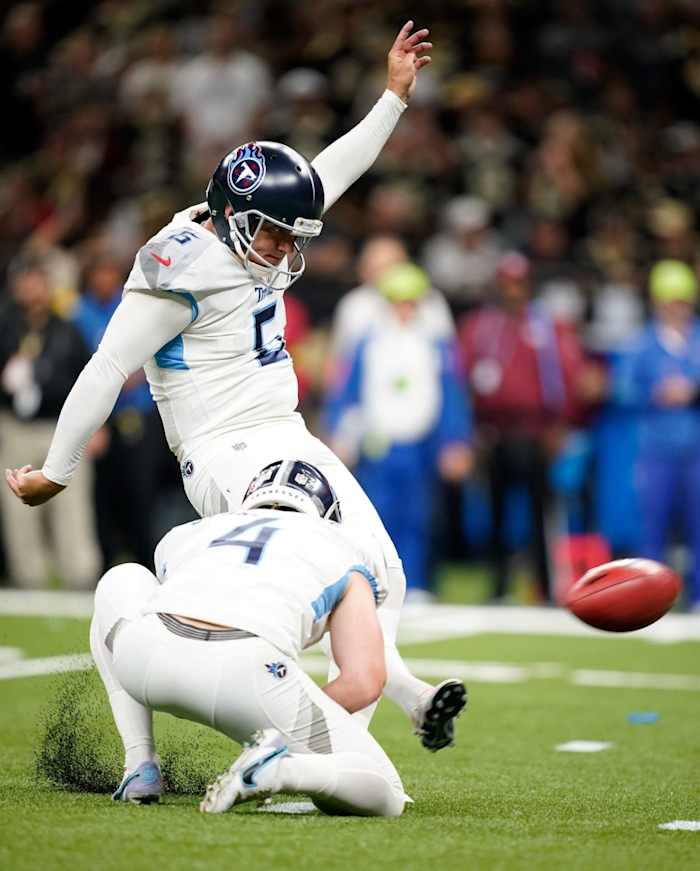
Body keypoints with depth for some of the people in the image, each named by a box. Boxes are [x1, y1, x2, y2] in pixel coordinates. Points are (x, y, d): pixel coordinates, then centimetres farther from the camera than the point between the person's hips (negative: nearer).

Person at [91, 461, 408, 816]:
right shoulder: (345, 550, 26)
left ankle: (139, 767, 25)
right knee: (384, 797, 16)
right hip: (248, 674, -3)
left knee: (121, 581, 39)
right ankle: (281, 768, -17)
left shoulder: (187, 535, 35)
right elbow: (364, 682, 13)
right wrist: (295, 720, 28)